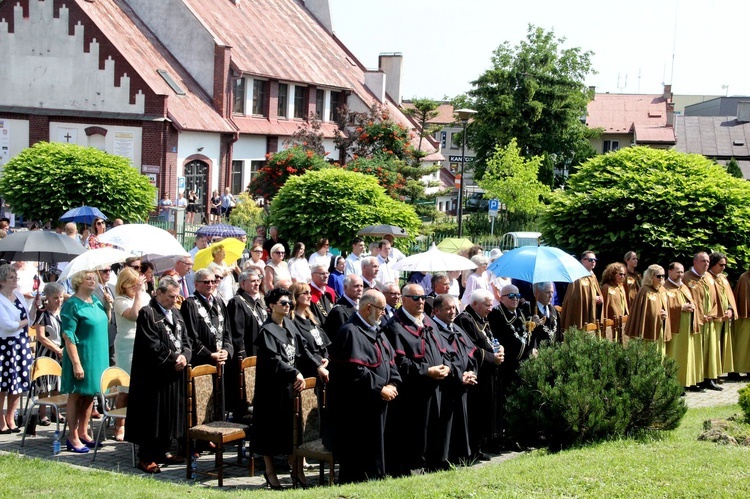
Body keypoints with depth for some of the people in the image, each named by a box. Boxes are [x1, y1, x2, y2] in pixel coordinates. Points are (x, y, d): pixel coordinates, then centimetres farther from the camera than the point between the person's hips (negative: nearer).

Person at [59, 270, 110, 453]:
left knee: (89, 394, 13)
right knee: (76, 395, 1)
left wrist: (108, 306, 3)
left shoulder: (95, 301, 8)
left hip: (97, 355, 7)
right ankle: (73, 437, 6)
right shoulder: (72, 304, -14)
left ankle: (83, 433, 23)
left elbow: (105, 323, 21)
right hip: (81, 355, -7)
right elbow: (68, 335, -17)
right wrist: (76, 363, -21)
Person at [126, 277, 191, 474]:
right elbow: (152, 345, -17)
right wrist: (174, 358, -13)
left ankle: (162, 451, 22)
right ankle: (146, 457, 3)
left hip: (175, 372, 8)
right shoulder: (147, 314, -11)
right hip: (154, 375, -8)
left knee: (171, 413, 11)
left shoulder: (176, 313, 14)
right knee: (153, 414, -4)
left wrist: (185, 356, -7)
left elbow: (185, 339, 13)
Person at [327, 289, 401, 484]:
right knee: (357, 458, -3)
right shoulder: (351, 332, -16)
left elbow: (390, 361, 15)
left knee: (375, 453, 13)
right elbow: (355, 371, -22)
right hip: (357, 408, -9)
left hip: (377, 405, 9)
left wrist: (392, 384, -3)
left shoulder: (377, 333, 15)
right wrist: (380, 389, -16)